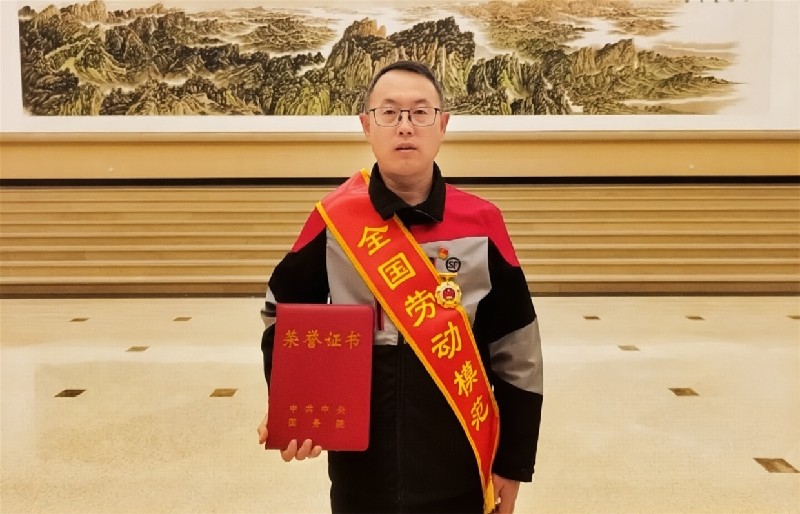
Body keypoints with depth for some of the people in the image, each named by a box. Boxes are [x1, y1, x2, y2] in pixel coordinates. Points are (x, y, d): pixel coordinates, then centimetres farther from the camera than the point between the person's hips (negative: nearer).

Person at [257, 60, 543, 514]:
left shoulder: (481, 223, -8)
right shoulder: (334, 220, -8)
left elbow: (517, 354, -2)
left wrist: (512, 463, 2)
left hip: (459, 469, 0)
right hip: (360, 467, 1)